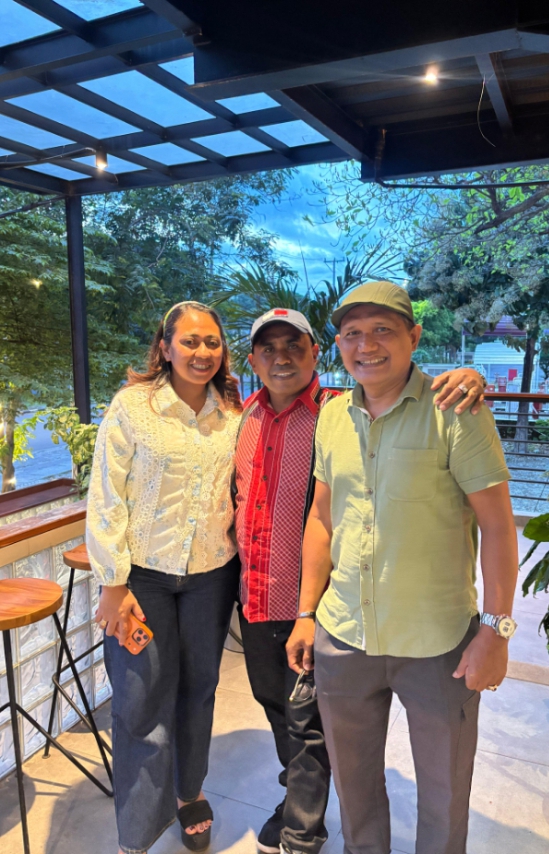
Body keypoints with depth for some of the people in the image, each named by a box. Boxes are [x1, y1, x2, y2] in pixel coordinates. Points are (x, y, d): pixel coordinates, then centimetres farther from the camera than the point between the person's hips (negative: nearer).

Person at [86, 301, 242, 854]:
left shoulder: (234, 413, 1)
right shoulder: (132, 405, -10)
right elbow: (106, 500, -9)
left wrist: (246, 567, 8)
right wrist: (113, 584, -10)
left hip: (212, 574, 4)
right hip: (143, 575, -3)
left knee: (198, 690, 19)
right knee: (143, 701, 6)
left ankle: (189, 791, 46)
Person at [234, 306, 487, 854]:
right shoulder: (245, 416, 3)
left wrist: (467, 379, -36)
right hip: (255, 596, 7)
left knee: (306, 719, 10)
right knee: (274, 703, 25)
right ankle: (297, 796, 51)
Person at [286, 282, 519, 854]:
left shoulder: (455, 410, -12)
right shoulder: (333, 416, 3)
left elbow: (497, 524, -11)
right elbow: (322, 518, 9)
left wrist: (496, 630, -13)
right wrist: (305, 614, 8)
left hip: (438, 645, -4)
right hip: (342, 636, 4)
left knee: (444, 793, 17)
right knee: (352, 779, 22)